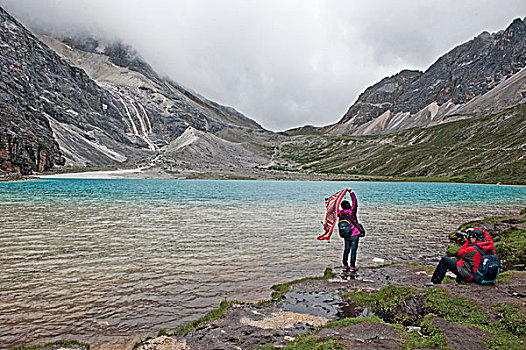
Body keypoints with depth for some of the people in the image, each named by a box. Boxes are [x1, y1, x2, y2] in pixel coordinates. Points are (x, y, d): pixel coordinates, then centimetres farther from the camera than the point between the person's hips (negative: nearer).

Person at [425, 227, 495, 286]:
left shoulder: (473, 249, -26)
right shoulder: (488, 244, -6)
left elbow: (460, 253, -7)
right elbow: (484, 233, 15)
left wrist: (467, 241, 0)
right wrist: (474, 229, 7)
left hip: (468, 276, -8)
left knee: (444, 260, 1)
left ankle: (435, 281, 2)